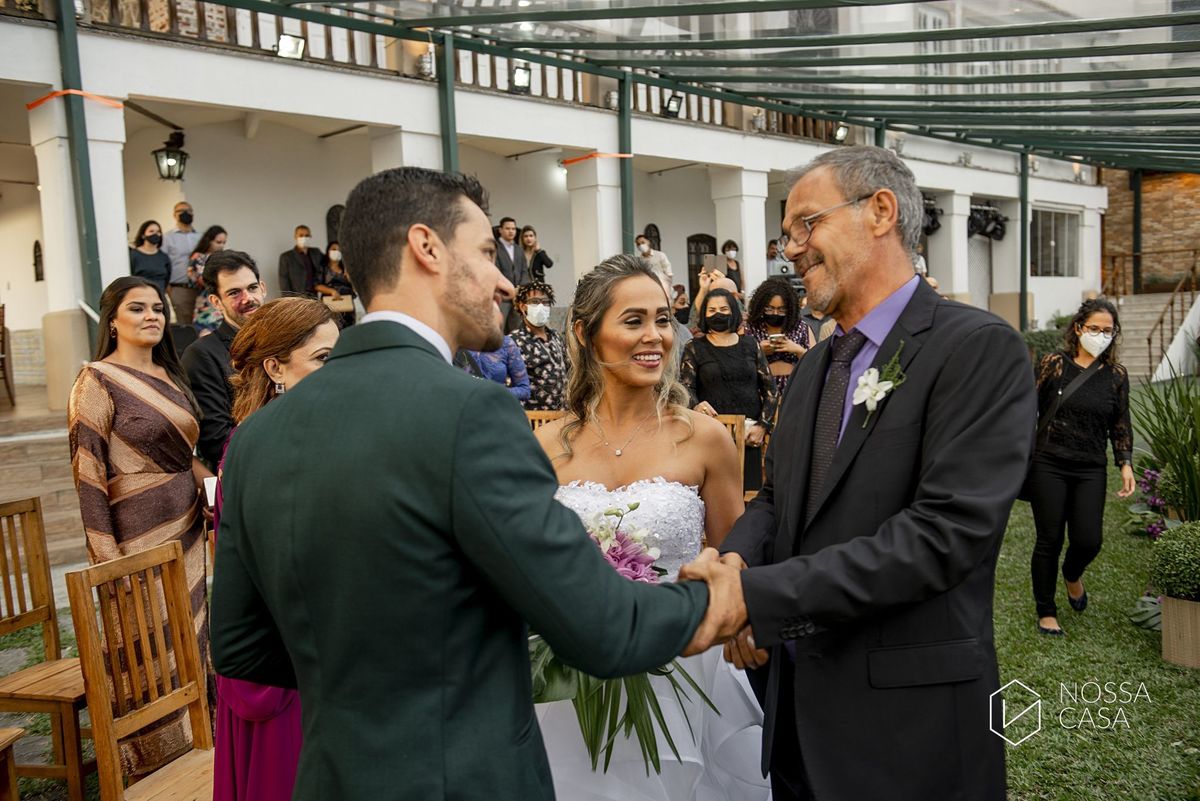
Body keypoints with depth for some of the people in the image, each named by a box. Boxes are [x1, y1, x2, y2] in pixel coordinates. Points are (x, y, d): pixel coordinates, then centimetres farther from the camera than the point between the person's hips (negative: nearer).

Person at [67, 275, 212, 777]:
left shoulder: (170, 376, 11)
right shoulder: (98, 380, -10)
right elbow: (86, 471, -14)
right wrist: (106, 556, -17)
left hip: (186, 528, 7)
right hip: (139, 536, -7)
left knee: (189, 637, 15)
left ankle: (190, 744, 31)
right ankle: (156, 760, 19)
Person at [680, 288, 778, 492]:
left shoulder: (750, 345, 12)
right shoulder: (694, 348, 8)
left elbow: (770, 388, 12)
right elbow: (685, 386, -1)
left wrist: (763, 425, -1)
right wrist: (696, 405, -24)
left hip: (749, 434, 2)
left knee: (748, 489, -1)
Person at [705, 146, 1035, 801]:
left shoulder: (980, 348, -14)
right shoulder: (814, 365, 11)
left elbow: (946, 531, -23)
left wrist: (757, 597, -26)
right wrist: (735, 560, -10)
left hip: (909, 722, -6)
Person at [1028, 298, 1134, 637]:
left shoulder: (1116, 375, 6)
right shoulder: (1054, 364, -3)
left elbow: (1121, 425, 13)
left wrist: (1125, 464, 3)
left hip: (1091, 470, 3)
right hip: (1048, 466, -3)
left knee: (1088, 541, -4)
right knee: (1050, 541, 2)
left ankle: (1072, 575, 34)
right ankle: (1046, 612, 20)